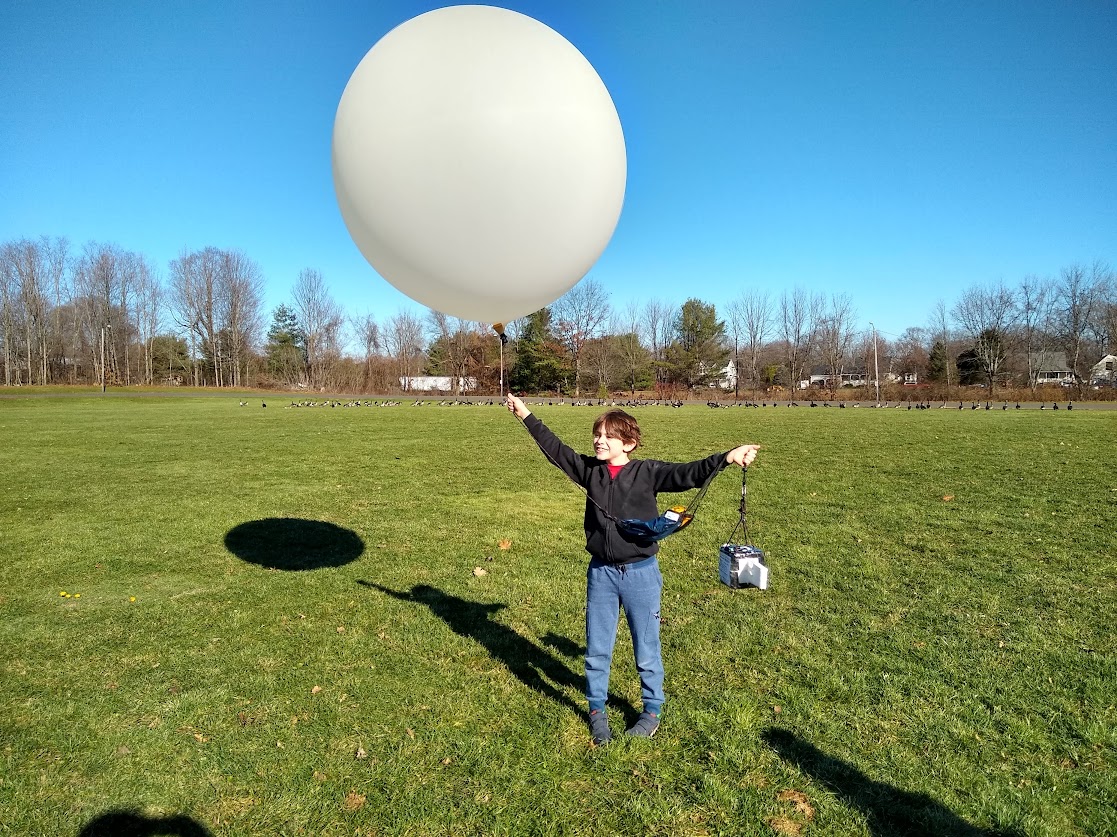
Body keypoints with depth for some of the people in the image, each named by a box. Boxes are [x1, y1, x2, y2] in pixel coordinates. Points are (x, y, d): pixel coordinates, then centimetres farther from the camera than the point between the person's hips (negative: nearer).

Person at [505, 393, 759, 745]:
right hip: (601, 573, 3)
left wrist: (727, 457, -37)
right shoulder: (589, 469, -1)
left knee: (647, 650, 12)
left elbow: (687, 474, -22)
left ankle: (652, 712, 32)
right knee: (597, 650, 13)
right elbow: (555, 449, 6)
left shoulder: (647, 472, -11)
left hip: (641, 573, -3)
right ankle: (597, 711, 33)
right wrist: (526, 416, 9)